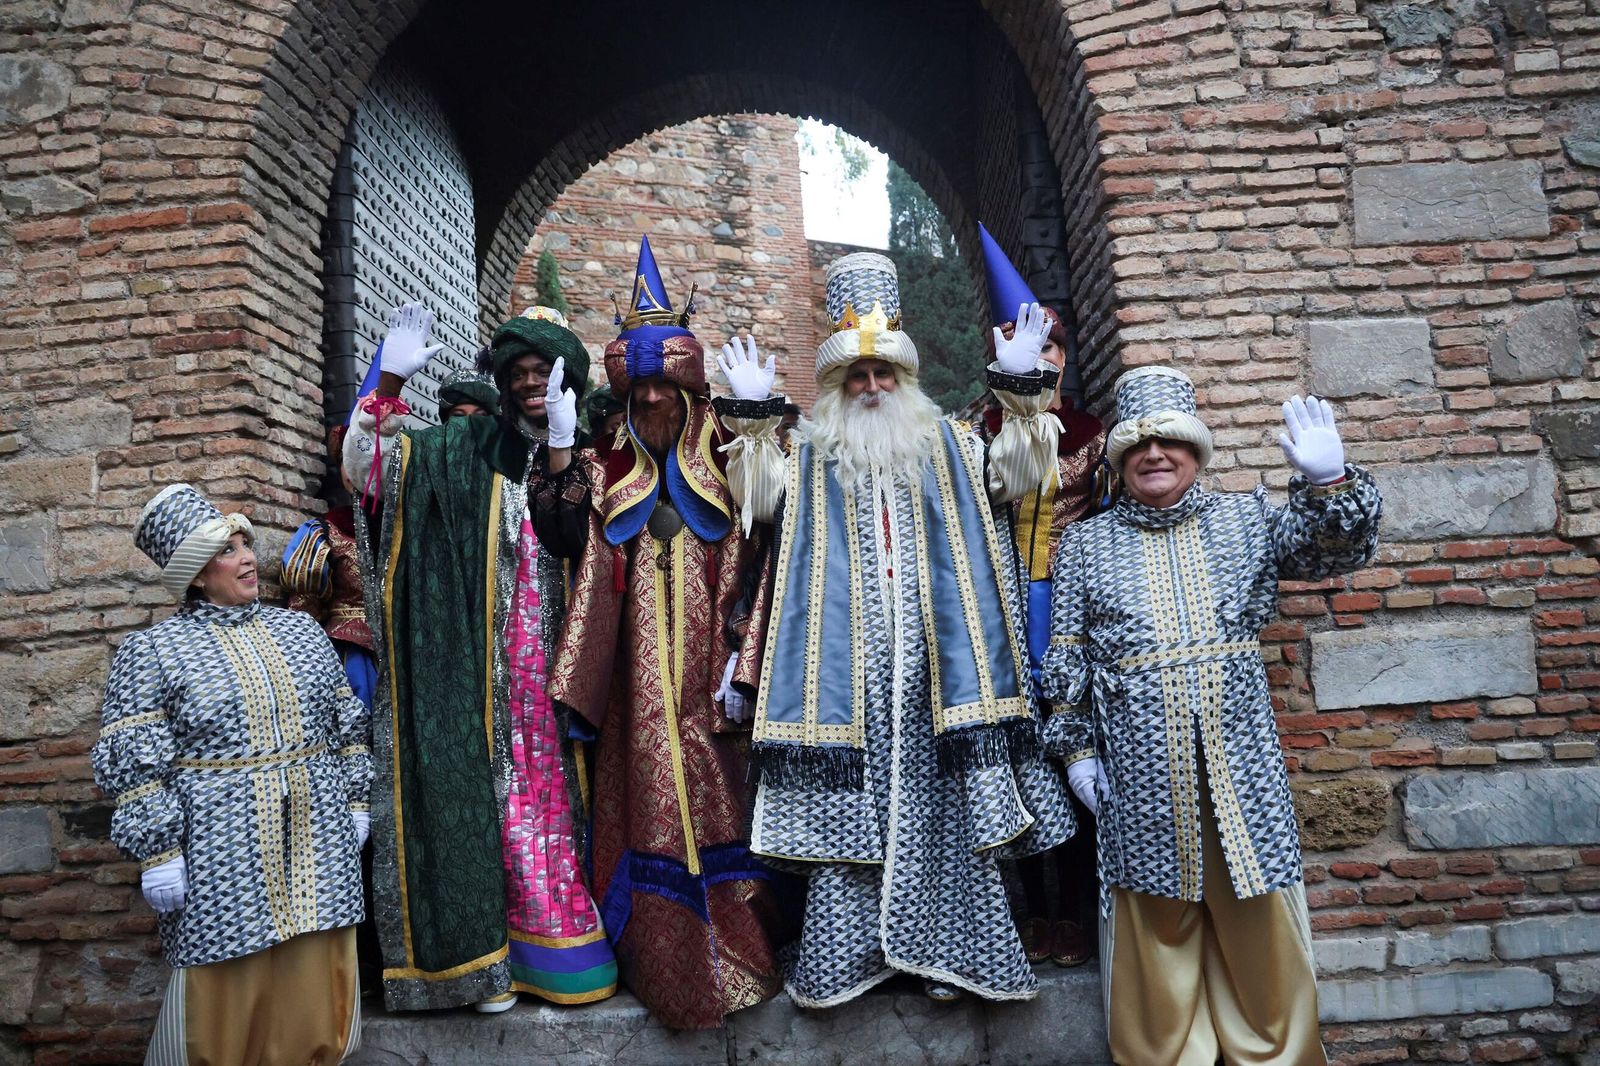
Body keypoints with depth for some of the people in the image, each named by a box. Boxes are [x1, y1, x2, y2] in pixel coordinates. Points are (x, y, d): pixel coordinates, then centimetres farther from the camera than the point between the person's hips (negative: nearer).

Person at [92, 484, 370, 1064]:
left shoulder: (300, 629, 11)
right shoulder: (152, 651, -2)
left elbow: (347, 726, 15)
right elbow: (135, 765, -6)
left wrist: (355, 800, 12)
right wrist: (158, 852, -10)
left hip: (318, 839, 4)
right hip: (221, 854, -4)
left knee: (316, 980, 9)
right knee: (227, 986, 4)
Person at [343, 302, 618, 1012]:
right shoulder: (468, 447, 7)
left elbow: (568, 538, -8)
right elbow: (373, 465, -1)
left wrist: (561, 445, -16)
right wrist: (389, 383, -14)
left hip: (559, 664, 1)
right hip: (489, 667, -1)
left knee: (554, 790, 2)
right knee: (495, 789, -3)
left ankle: (555, 944, 11)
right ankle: (491, 951, 5)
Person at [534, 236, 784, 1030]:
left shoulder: (720, 464, 6)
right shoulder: (606, 467, 9)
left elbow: (744, 573, 1)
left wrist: (739, 663, -6)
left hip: (705, 668, -1)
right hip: (638, 673, 1)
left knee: (711, 792, 0)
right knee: (648, 794, 1)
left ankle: (731, 949, 14)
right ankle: (667, 960, 12)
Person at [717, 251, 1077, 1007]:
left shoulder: (945, 443, 18)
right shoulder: (812, 455, 15)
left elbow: (1012, 476, 12)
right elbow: (759, 496, 4)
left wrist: (1021, 396, 2)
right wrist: (753, 418, -5)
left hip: (932, 658, 1)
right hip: (847, 659, 0)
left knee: (940, 793, -1)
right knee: (849, 794, -2)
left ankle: (944, 944, 7)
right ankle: (844, 950, 4)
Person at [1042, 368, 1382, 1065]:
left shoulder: (1245, 519, 11)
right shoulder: (1085, 544, 9)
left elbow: (1336, 546, 3)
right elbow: (1068, 656, 9)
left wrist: (1328, 481, -16)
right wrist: (1078, 747, 4)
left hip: (1241, 756, 1)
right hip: (1141, 769, -1)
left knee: (1259, 918, 7)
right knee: (1158, 926, 6)